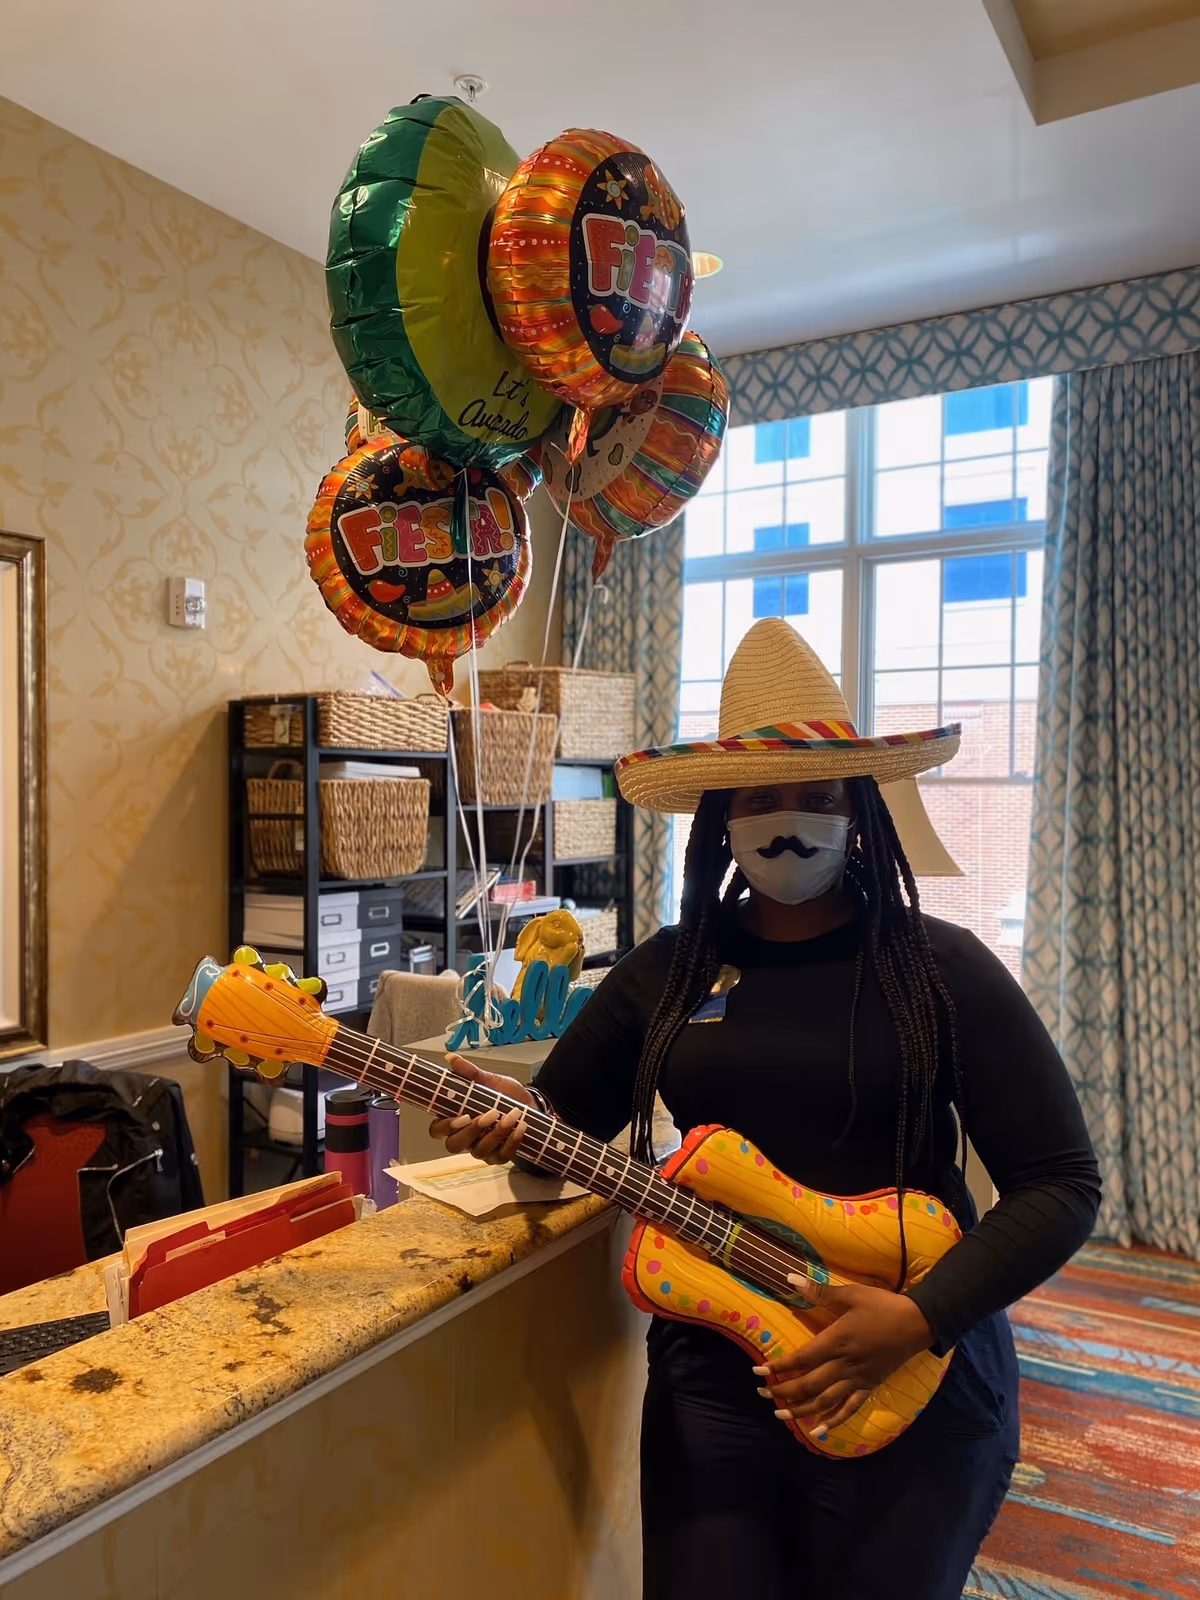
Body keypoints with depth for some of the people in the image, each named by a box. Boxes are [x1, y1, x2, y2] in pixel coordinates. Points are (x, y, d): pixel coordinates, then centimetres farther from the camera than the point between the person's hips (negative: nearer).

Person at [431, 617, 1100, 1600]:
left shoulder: (939, 967, -9)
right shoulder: (668, 971, 1)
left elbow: (1060, 1183, -9)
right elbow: (559, 1116, 8)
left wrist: (922, 1318, -19)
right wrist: (512, 1117, -15)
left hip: (917, 1378, -2)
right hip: (710, 1368, 2)